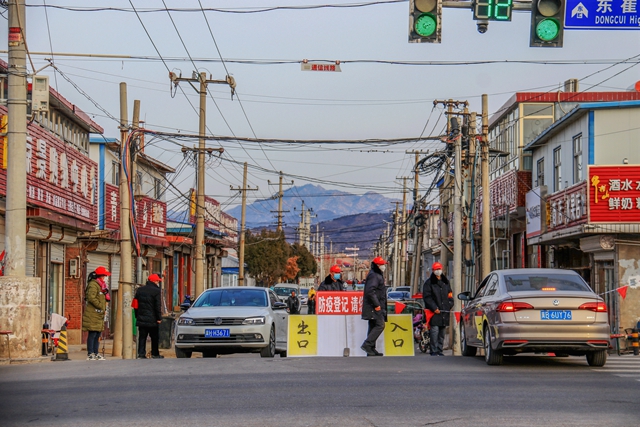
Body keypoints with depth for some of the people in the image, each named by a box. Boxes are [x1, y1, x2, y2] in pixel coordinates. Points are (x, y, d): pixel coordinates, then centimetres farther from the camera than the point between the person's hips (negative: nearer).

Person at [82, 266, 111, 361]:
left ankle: (96, 353, 16)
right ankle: (90, 354, -6)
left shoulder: (101, 285, 21)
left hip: (99, 314, 10)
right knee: (92, 334, -8)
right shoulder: (93, 285, -11)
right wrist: (101, 307, -17)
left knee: (98, 334, 11)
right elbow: (91, 298, -22)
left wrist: (104, 309, 12)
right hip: (92, 314, -10)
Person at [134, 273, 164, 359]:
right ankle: (155, 354, 9)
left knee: (142, 337, 6)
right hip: (152, 319, -5)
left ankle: (141, 353, 1)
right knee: (155, 337, 6)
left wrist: (137, 316, 17)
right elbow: (157, 306, -12)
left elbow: (136, 304, 13)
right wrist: (159, 318, -7)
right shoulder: (156, 291, -9)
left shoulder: (139, 290, 10)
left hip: (141, 319, 5)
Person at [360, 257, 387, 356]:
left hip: (374, 307, 11)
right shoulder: (374, 276, -13)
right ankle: (367, 344, -17)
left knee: (373, 326, 10)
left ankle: (371, 349, 12)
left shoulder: (377, 275, 21)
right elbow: (370, 291, -23)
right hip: (374, 307, -11)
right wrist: (376, 304, -22)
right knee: (380, 325, -15)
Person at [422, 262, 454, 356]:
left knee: (442, 332, 6)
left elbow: (450, 295, 24)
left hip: (444, 311, 5)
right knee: (434, 331, -12)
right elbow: (427, 297, -4)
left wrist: (449, 305, 6)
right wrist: (434, 308, -13)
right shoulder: (429, 283, 2)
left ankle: (439, 350, 12)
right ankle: (434, 351, -10)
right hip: (434, 312, -5)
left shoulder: (446, 282, 20)